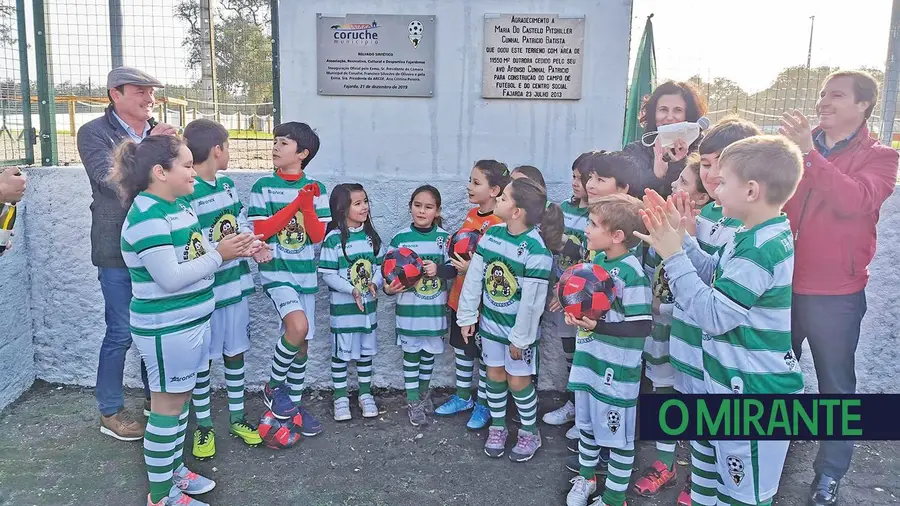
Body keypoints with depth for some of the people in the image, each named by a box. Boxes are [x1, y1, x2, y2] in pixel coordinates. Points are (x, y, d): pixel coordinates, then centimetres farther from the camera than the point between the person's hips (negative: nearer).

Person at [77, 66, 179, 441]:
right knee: (120, 333, 2)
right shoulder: (94, 133, -7)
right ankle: (110, 413, 19)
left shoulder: (158, 132, 6)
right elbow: (110, 179, -20)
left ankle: (154, 397, 32)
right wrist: (148, 145, -23)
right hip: (119, 251, -5)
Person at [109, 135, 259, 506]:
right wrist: (219, 255, -19)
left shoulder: (180, 207, 8)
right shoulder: (146, 218, -22)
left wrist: (234, 249, -5)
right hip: (166, 329, -9)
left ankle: (173, 468, 36)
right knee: (167, 406, 3)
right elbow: (171, 278, -26)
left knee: (181, 399, 20)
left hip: (191, 321, 9)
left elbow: (196, 254, 12)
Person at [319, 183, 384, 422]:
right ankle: (341, 398, 22)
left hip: (368, 304, 5)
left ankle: (365, 394, 30)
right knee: (341, 352, 7)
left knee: (366, 350, 15)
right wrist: (352, 289, -23)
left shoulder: (371, 235, 3)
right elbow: (327, 274, -14)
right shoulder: (334, 238, -13)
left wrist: (375, 283, -13)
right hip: (343, 306, -5)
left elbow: (380, 265, 6)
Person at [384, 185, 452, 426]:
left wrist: (438, 269, -20)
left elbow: (453, 270, 0)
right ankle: (413, 401, 17)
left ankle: (424, 392, 35)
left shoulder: (444, 237, -1)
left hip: (435, 306, 2)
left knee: (429, 351, 15)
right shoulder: (400, 237, -5)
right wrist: (389, 287, -21)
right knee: (411, 352, 6)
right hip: (409, 306, -2)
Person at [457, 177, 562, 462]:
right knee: (495, 376, 16)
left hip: (518, 327, -5)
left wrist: (520, 337, -15)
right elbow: (474, 277, 0)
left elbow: (532, 300, -20)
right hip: (490, 322, 5)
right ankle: (497, 427, 35)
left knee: (518, 381, 7)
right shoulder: (492, 234, -6)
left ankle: (530, 433, 29)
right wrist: (467, 316, 2)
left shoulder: (536, 250, -24)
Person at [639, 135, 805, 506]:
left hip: (755, 395, -10)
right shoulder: (760, 236, 5)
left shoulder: (761, 249, -27)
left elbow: (714, 314, -29)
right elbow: (716, 278, 14)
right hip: (735, 383, 10)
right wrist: (681, 238, 5)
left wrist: (673, 255, -25)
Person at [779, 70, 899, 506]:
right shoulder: (800, 147, 7)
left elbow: (855, 200, -24)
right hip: (782, 285, 4)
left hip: (834, 296, -3)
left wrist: (809, 153, -30)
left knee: (835, 387, 11)